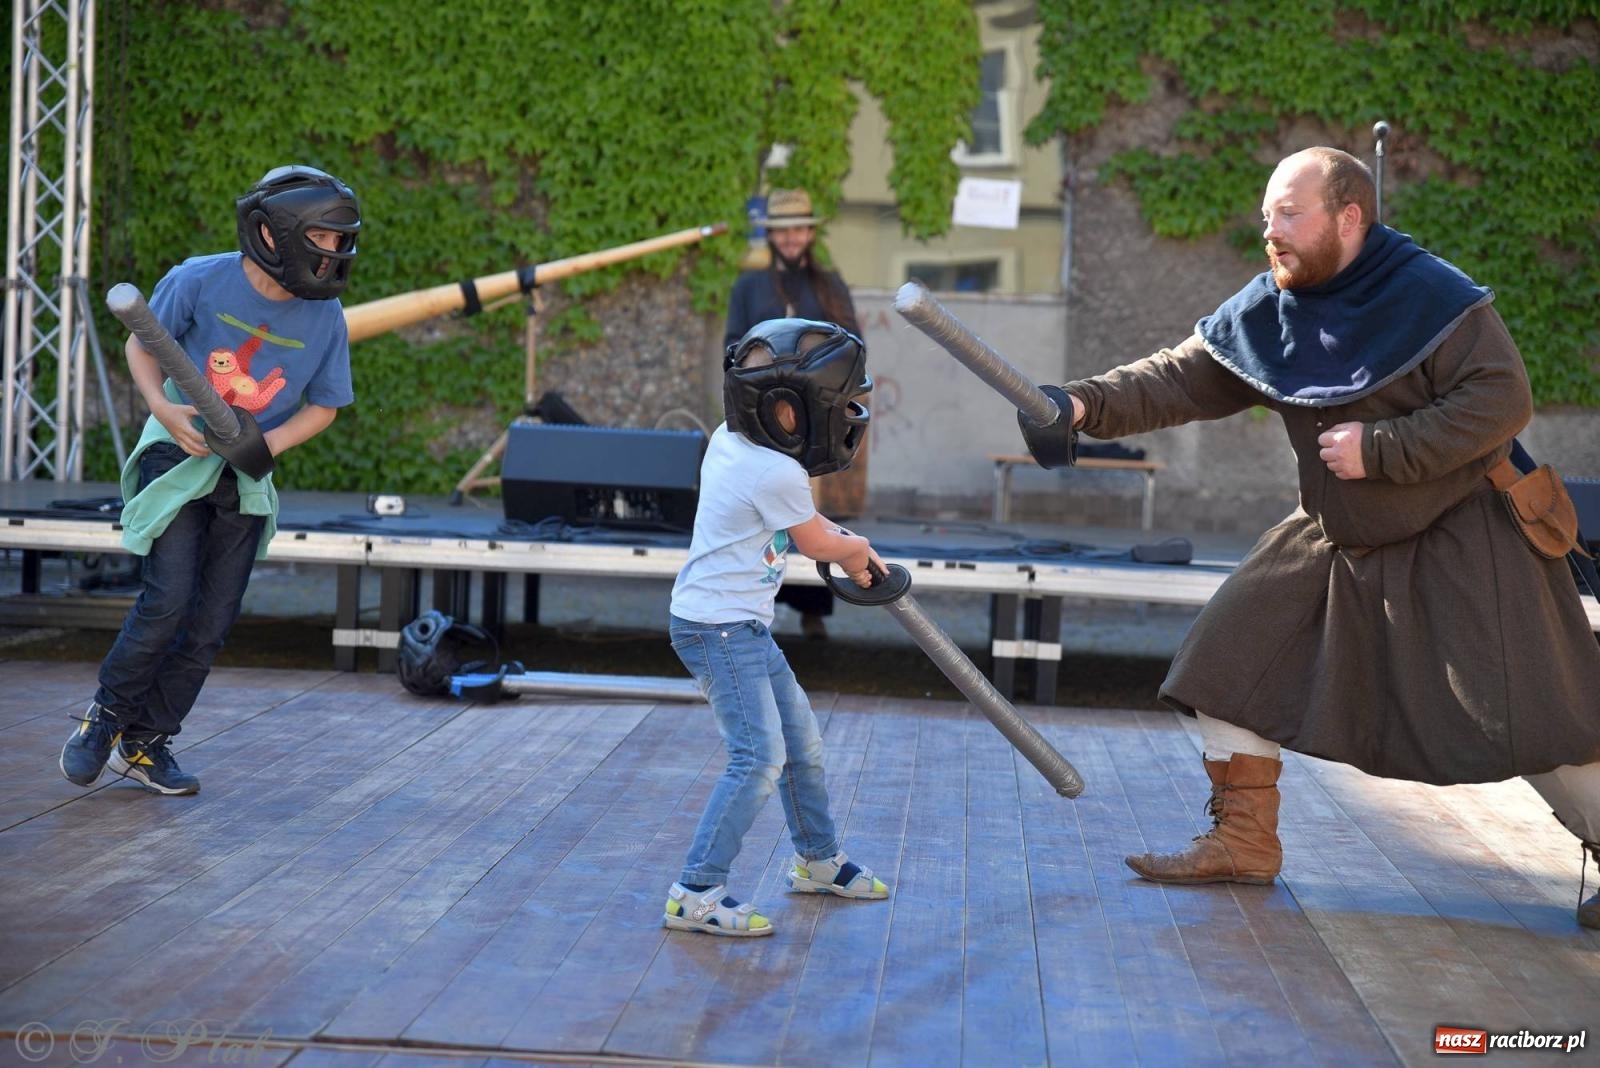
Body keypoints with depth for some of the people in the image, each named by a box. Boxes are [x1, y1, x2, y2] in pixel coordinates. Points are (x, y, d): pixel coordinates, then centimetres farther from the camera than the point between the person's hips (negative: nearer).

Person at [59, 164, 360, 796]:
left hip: (246, 477, 4)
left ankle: (143, 744, 18)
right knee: (168, 600, -15)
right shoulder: (200, 281, -14)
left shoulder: (326, 317, -7)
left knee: (213, 623, 3)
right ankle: (105, 717, 9)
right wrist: (163, 407, -17)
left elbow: (324, 406, 4)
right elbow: (141, 344, 1)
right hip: (178, 453, -3)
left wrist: (266, 444, -13)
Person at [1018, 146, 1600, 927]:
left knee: (1524, 713, -10)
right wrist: (1090, 404, -23)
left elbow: (1503, 399, -23)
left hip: (1460, 542, -6)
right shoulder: (1267, 310, -3)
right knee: (1235, 654, 1)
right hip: (1337, 542, 6)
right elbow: (1184, 377, -7)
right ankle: (1243, 843, 11)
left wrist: (1380, 448, -27)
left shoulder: (1433, 297, -20)